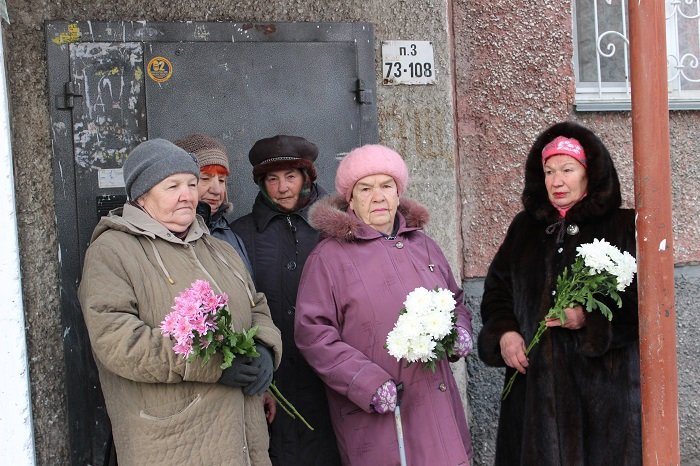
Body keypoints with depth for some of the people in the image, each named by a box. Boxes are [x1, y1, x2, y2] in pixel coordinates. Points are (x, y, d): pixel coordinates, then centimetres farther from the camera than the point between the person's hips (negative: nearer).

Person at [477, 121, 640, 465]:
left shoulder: (623, 228, -2)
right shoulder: (524, 228, 11)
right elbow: (496, 288, 14)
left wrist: (589, 318, -19)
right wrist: (504, 333, -3)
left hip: (604, 382, -3)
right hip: (534, 381, 3)